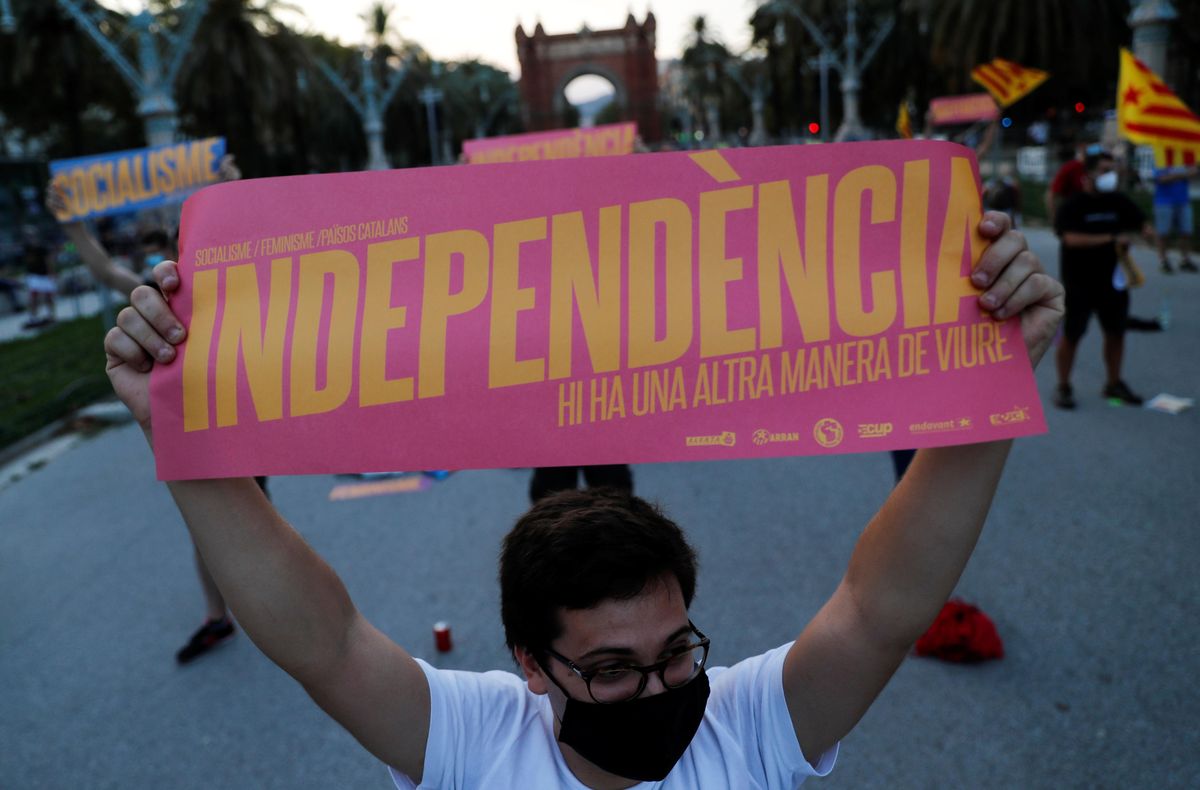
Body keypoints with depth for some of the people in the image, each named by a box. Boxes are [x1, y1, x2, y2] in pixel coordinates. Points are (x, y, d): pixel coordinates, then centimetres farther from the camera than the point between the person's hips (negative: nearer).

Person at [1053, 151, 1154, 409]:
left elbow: (1141, 222, 9)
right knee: (1071, 335, 0)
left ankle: (1114, 384, 30)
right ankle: (1063, 387, 13)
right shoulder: (1072, 206, -11)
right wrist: (1111, 239, -27)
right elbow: (1071, 238, -25)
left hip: (1112, 281, 6)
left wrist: (1147, 231, -15)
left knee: (1116, 332, 14)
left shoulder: (1119, 202, 6)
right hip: (1079, 284, -6)